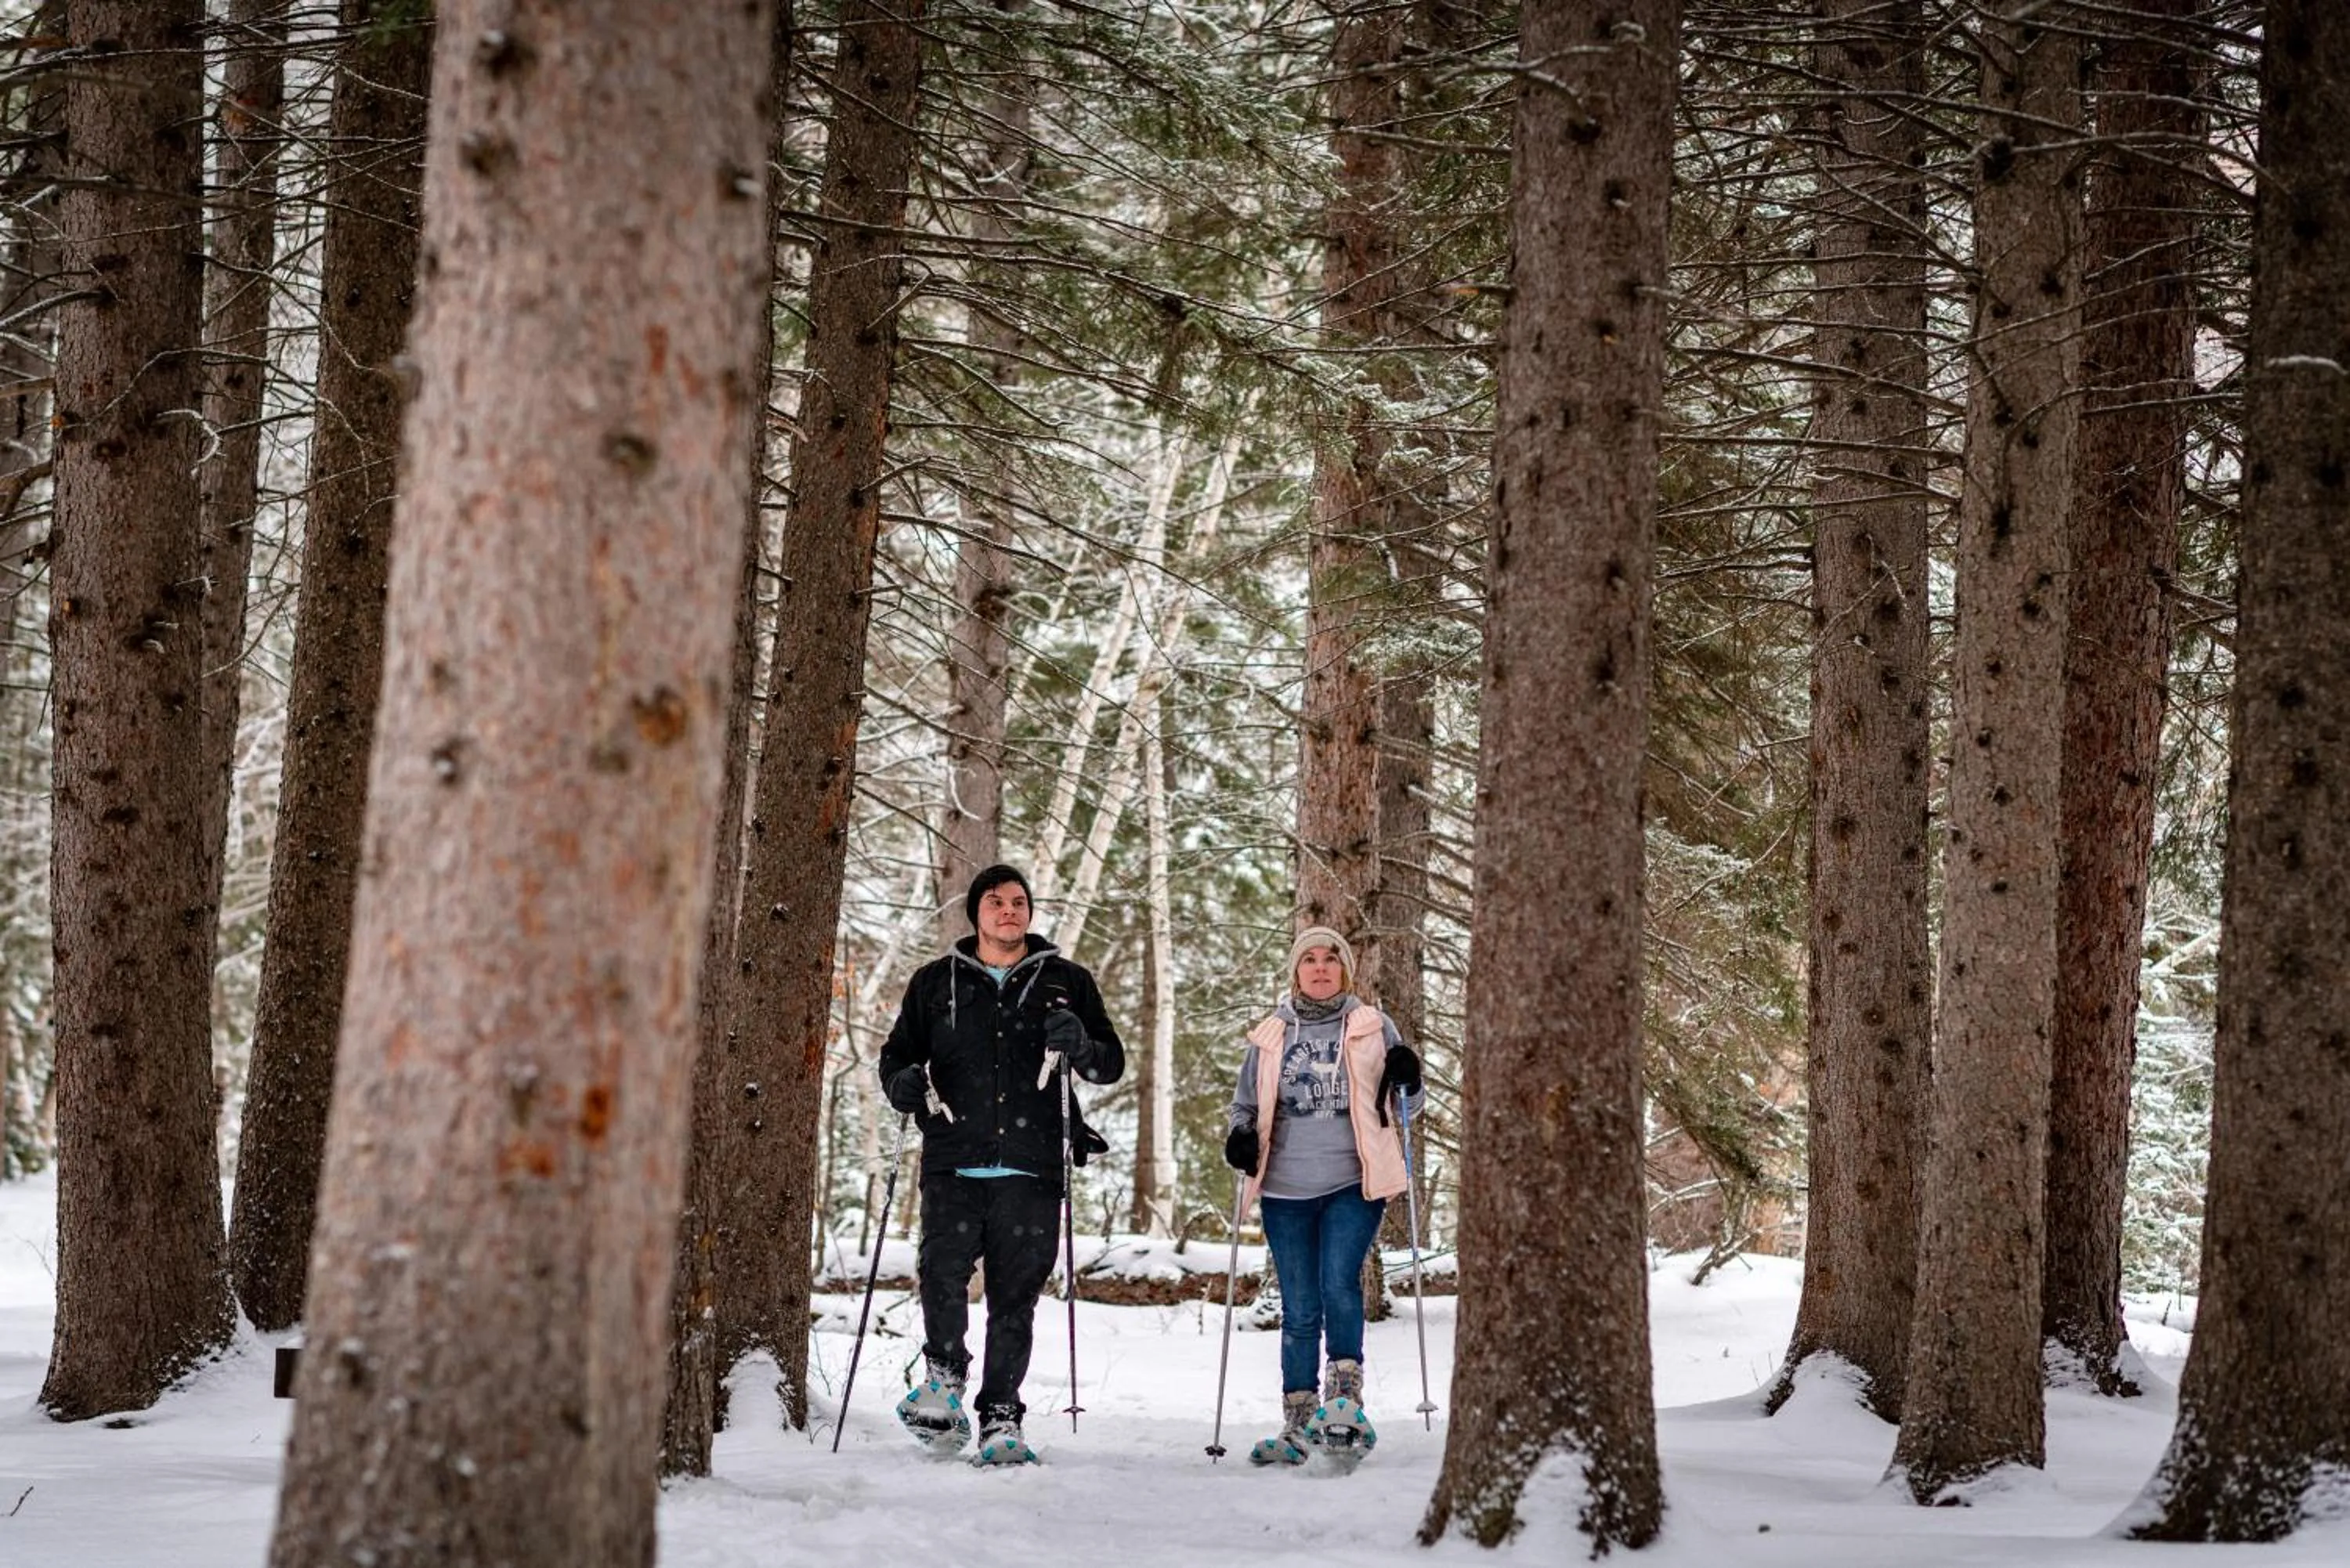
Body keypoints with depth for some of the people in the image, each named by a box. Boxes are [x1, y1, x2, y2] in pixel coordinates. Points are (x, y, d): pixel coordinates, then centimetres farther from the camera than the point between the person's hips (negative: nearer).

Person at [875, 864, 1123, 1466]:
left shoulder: (1066, 982, 13)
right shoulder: (935, 983, 15)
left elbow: (1111, 1065, 13)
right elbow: (896, 1055, 20)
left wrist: (1080, 1045, -10)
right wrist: (905, 1084, -4)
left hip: (1030, 1167, 0)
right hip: (954, 1164, 0)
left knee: (1015, 1296, -1)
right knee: (943, 1270, -20)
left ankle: (1000, 1418, 7)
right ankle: (944, 1376, 2)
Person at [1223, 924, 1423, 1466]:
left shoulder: (1372, 1028, 7)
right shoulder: (1270, 1037, 10)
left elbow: (1405, 1106, 11)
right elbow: (1246, 1106, 17)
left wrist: (1407, 1081, -12)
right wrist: (1241, 1137, -5)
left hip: (1353, 1183, -2)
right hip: (1286, 1190, 2)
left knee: (1340, 1283, -21)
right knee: (1299, 1310, 4)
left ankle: (1344, 1400, -13)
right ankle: (1298, 1424, 10)